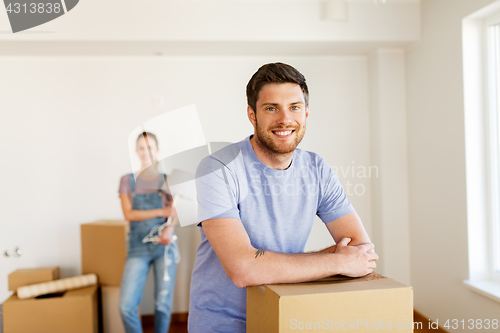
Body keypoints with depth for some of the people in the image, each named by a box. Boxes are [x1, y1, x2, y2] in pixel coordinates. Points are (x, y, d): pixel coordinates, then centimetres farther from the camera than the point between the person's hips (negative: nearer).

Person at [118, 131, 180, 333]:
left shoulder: (167, 180, 9)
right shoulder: (127, 180, 9)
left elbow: (174, 212, -1)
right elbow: (129, 214, -2)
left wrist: (170, 228, -23)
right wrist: (160, 212, -11)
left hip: (164, 246, 0)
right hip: (138, 248, 0)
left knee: (163, 304, 1)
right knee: (126, 306, -8)